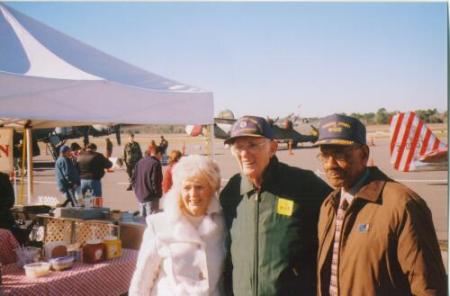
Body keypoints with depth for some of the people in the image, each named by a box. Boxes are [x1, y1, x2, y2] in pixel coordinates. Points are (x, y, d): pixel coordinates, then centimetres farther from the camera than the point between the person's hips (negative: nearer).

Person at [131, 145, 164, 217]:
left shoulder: (140, 162, 8)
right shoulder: (155, 163, -14)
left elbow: (133, 179, 10)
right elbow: (155, 181, -18)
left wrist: (137, 190, 16)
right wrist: (158, 194, -6)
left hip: (140, 195, 8)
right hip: (151, 197, -8)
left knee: (143, 217, 18)